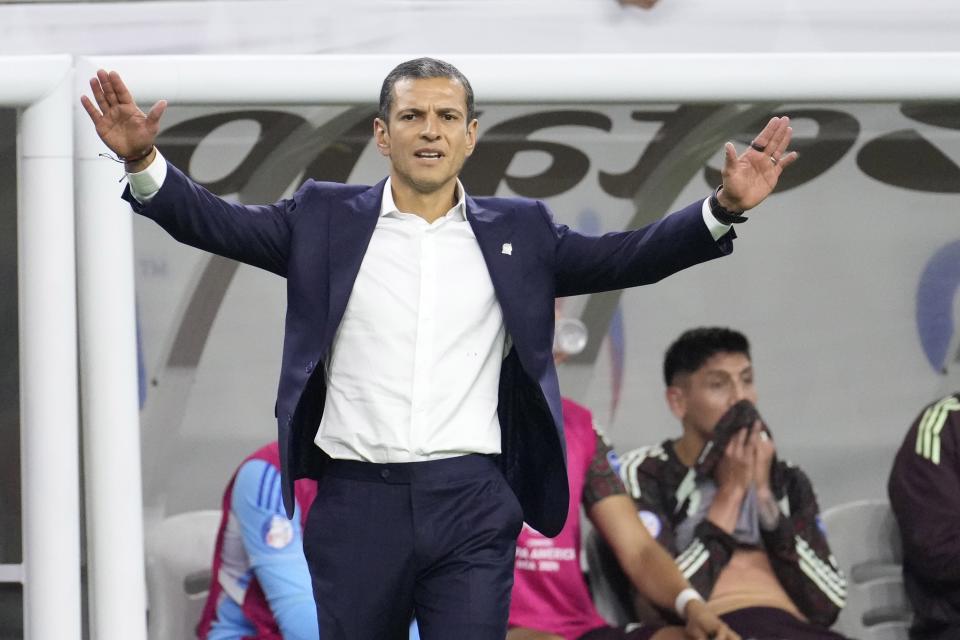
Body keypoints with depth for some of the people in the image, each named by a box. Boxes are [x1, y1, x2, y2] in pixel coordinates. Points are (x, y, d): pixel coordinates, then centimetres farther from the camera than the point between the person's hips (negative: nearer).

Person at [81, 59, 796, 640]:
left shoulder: (518, 231, 11)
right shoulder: (327, 219, 8)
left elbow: (626, 257, 5)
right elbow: (218, 222, 1)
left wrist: (724, 208, -9)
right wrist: (145, 161, -16)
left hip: (470, 506, 0)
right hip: (357, 505, 0)